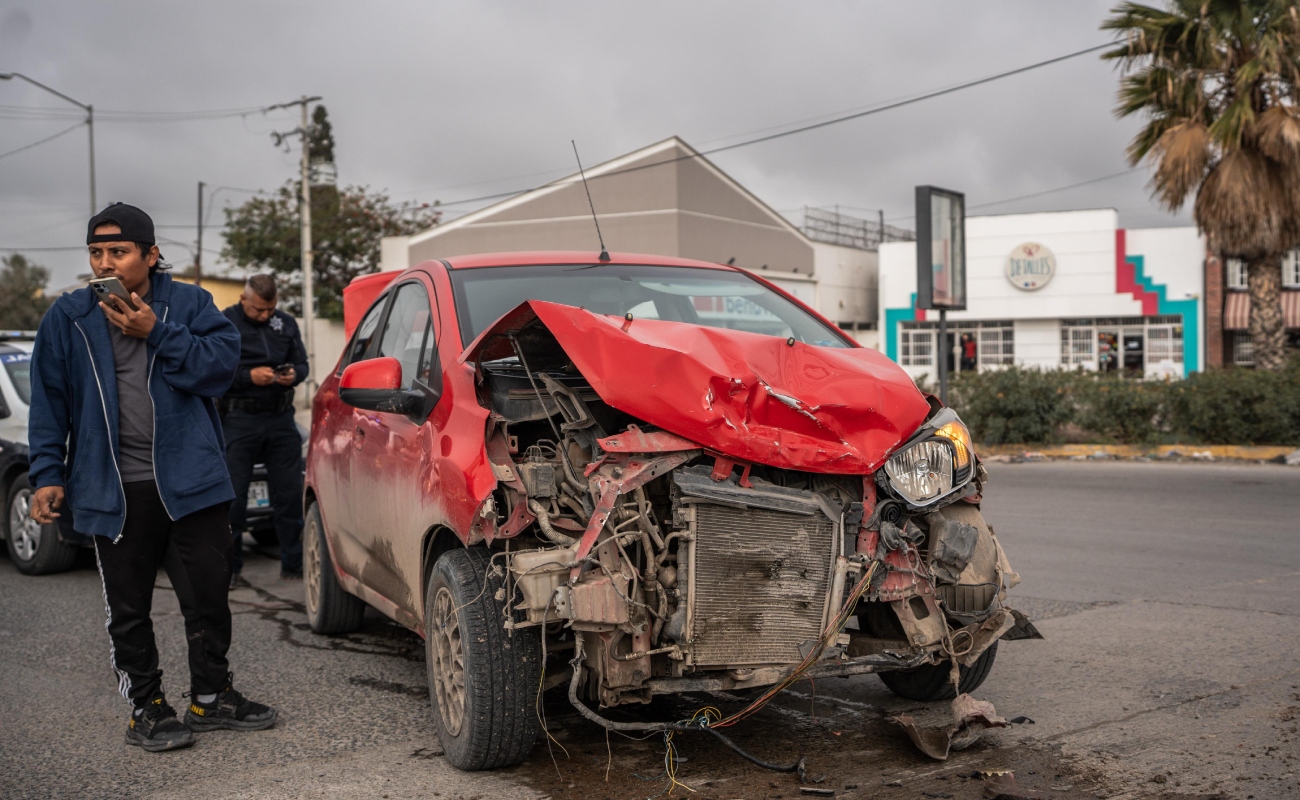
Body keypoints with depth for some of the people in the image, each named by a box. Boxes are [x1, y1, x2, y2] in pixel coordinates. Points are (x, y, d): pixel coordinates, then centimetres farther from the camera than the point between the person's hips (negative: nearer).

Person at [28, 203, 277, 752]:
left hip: (191, 481, 0)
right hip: (114, 488, 0)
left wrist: (157, 333, -17)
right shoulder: (68, 317, 4)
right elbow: (49, 400, 6)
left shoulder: (190, 304, 2)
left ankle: (211, 697, 25)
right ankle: (146, 709, 21)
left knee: (208, 597, 9)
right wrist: (48, 474, 0)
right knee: (128, 610, 6)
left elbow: (222, 363, -11)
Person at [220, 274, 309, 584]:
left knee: (290, 493, 5)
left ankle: (294, 563, 13)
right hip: (239, 421, -4)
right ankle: (229, 567, 9)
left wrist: (293, 375, -6)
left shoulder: (286, 324, 13)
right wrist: (249, 376, -18)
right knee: (233, 496, -1)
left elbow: (302, 363, 16)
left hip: (281, 419, 4)